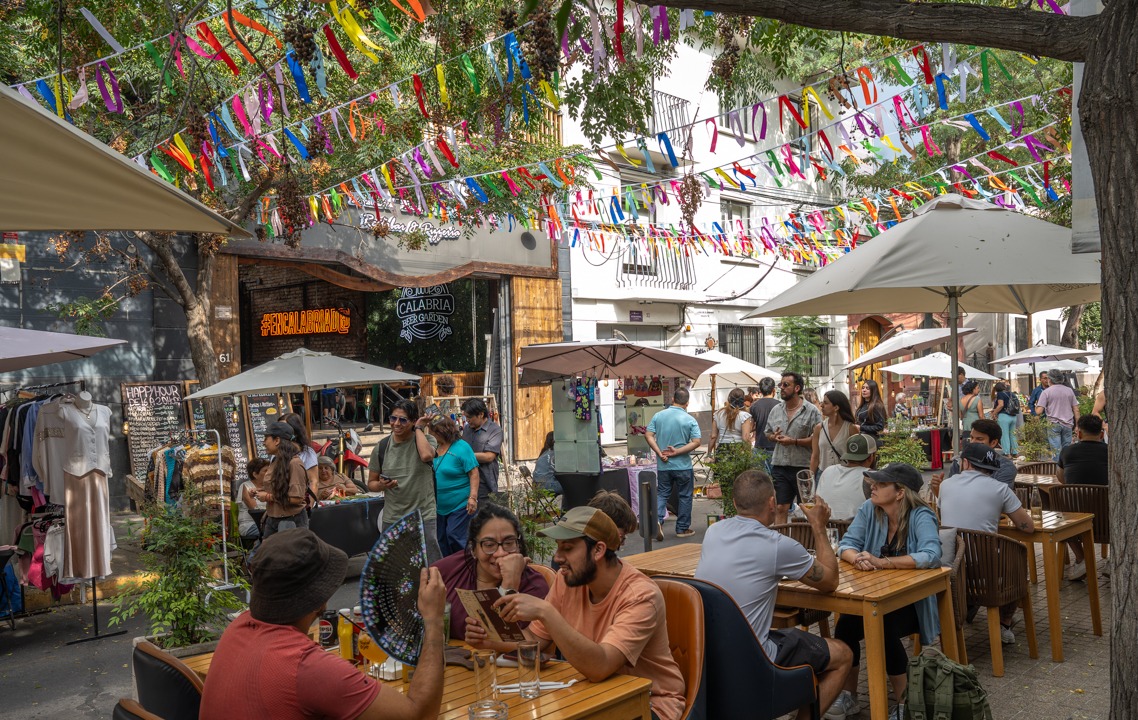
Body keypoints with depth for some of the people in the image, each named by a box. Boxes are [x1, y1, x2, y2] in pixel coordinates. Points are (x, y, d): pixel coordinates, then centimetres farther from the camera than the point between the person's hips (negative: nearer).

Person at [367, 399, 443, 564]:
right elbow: (371, 483, 12)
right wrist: (381, 485, -11)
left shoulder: (425, 439, -3)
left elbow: (426, 455, -28)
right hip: (392, 519, 3)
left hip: (423, 516, -3)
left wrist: (419, 429, -13)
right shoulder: (381, 447, 5)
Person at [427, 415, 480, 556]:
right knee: (442, 541, 11)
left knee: (454, 537, -9)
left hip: (460, 505, -7)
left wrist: (473, 497, -23)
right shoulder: (436, 448, 6)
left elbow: (474, 473, -16)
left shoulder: (461, 447, -13)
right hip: (441, 506, 7)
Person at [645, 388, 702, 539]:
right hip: (683, 465, -2)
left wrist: (660, 453, -9)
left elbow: (648, 435, -6)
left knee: (662, 494, 13)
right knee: (685, 496, 12)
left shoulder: (658, 416, 0)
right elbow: (696, 442, -14)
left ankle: (656, 520, -10)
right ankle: (682, 529, 18)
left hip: (663, 465, 2)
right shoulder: (690, 420, -7)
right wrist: (677, 452, -15)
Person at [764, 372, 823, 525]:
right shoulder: (776, 411, 12)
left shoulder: (811, 411, -5)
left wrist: (794, 441, -17)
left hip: (803, 467, -4)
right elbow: (768, 433, 21)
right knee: (780, 508, 3)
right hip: (779, 467, 4)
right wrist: (774, 437, -1)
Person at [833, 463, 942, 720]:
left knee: (885, 631, -31)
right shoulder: (869, 509, -2)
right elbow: (847, 544, -4)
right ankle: (849, 694, 4)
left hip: (912, 599, -4)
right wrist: (857, 558, -29)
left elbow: (931, 556, -33)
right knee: (845, 626, -21)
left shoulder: (921, 517, -17)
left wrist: (882, 562, -36)